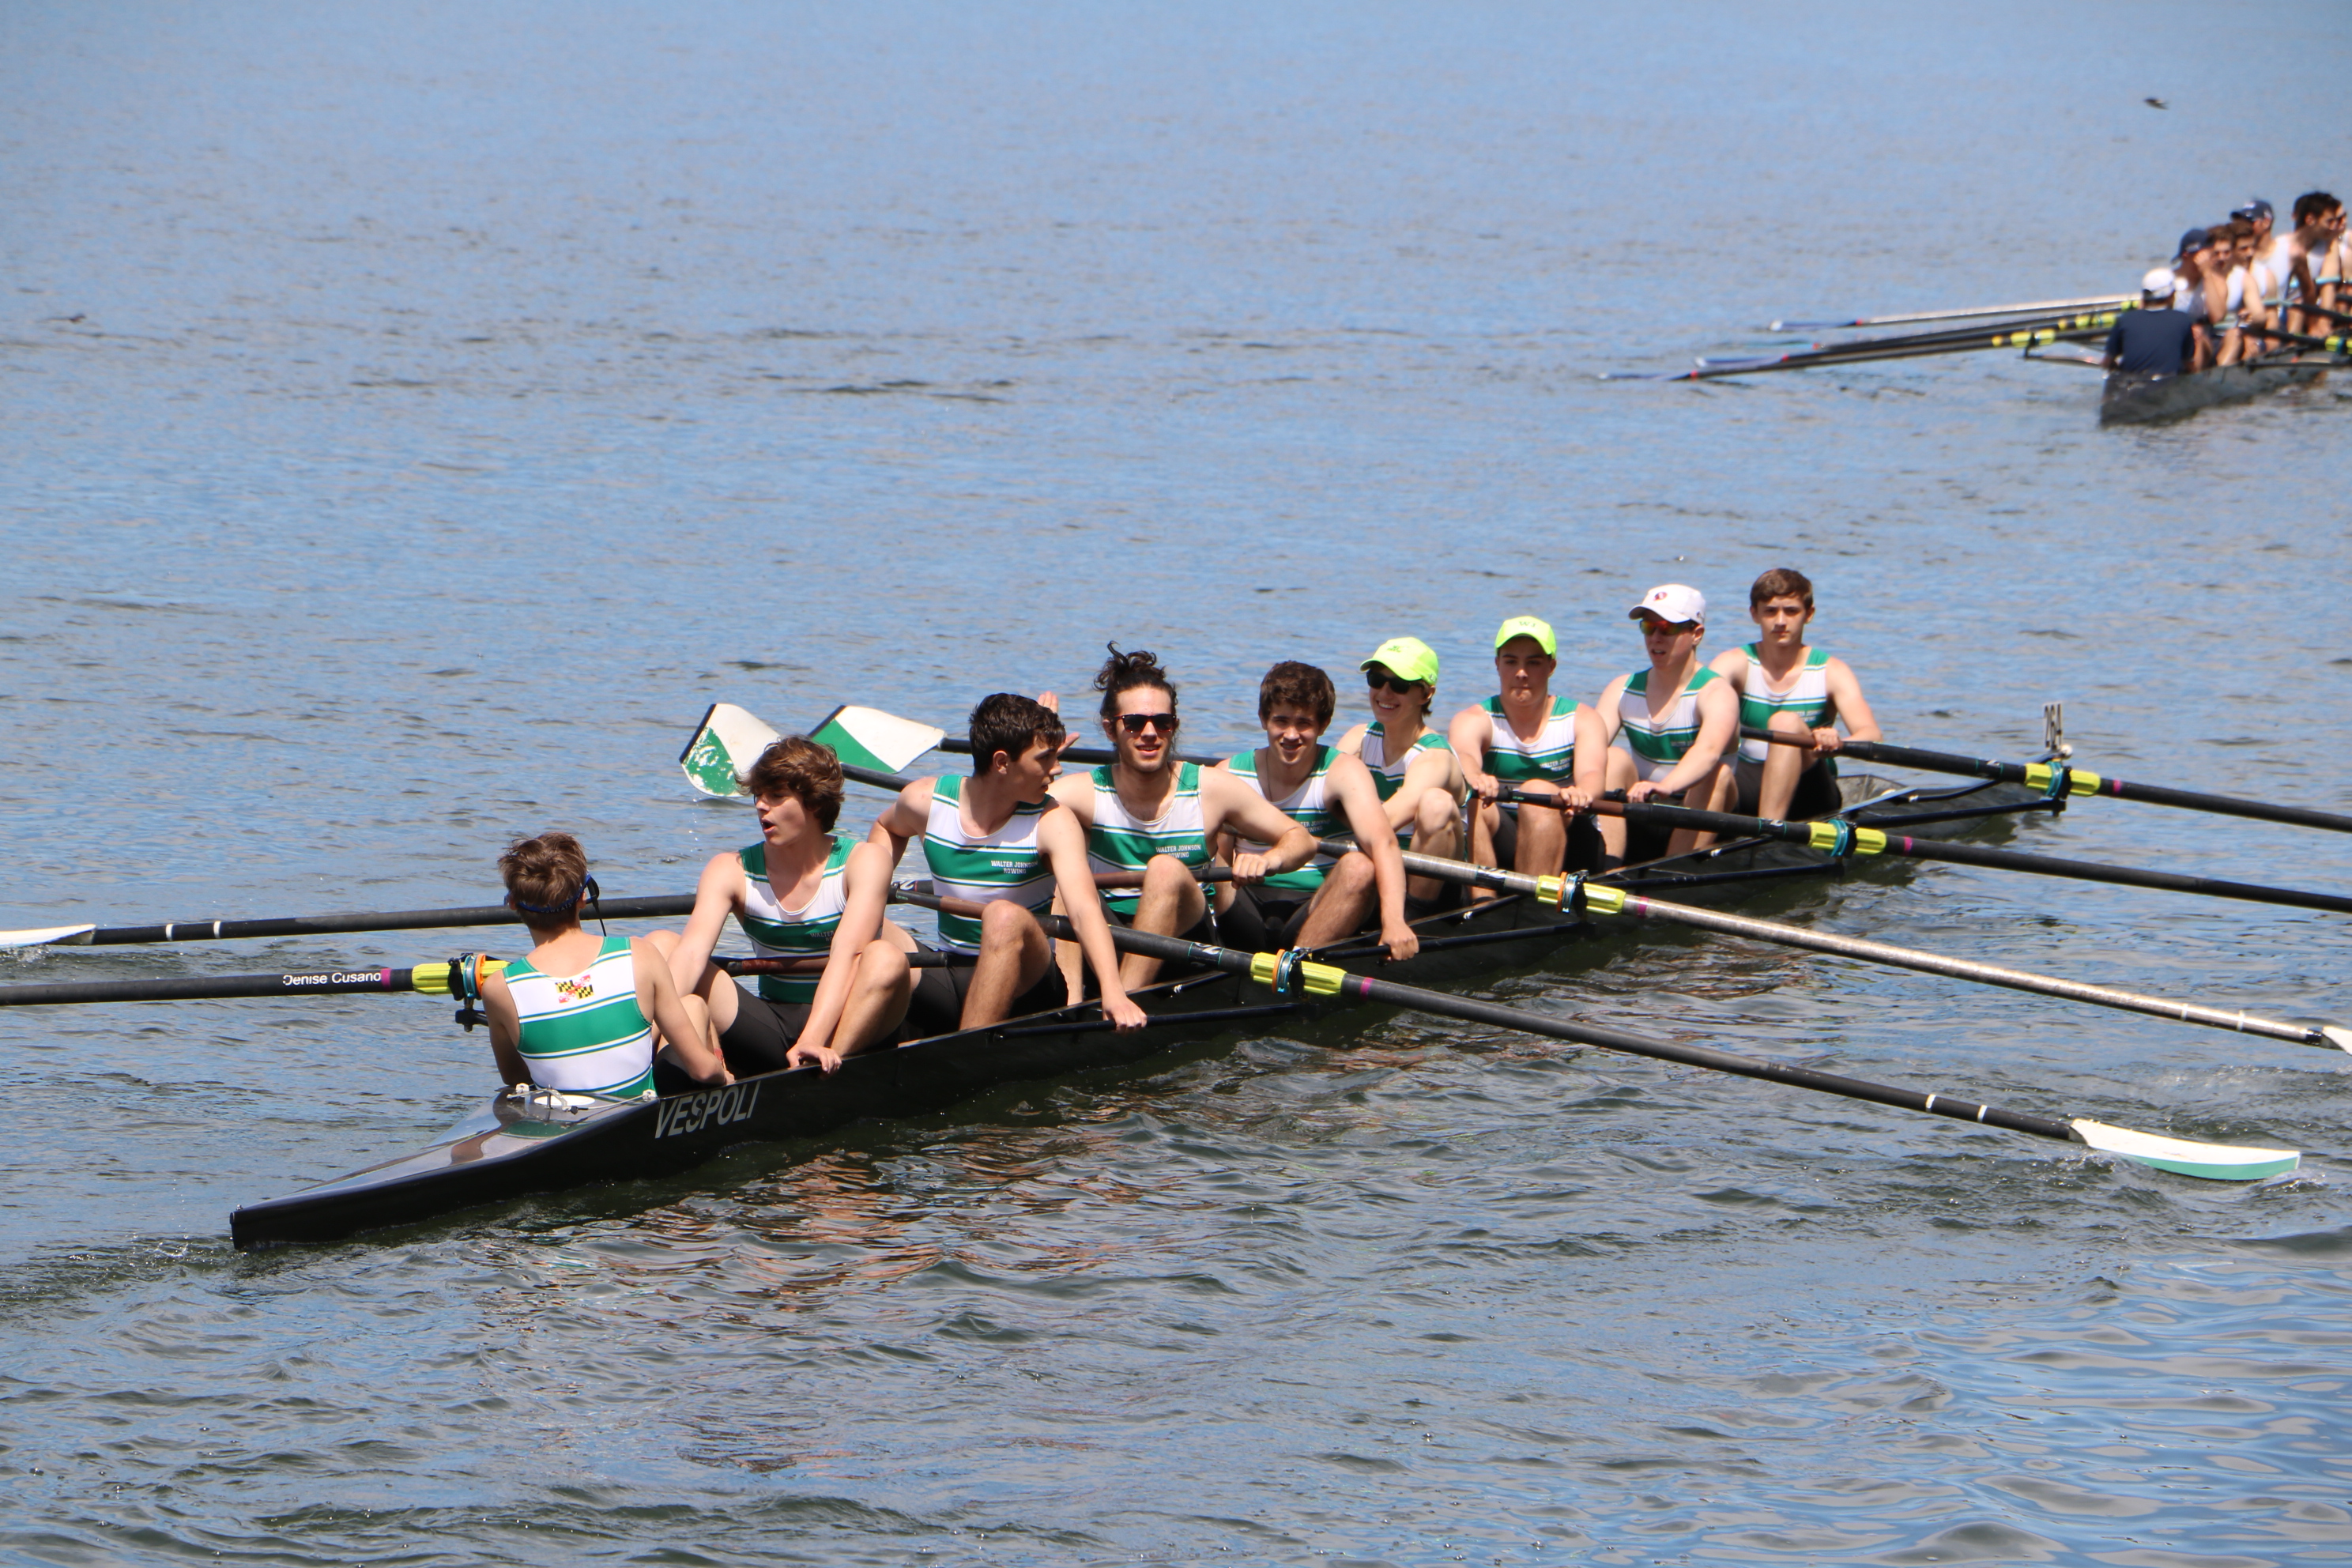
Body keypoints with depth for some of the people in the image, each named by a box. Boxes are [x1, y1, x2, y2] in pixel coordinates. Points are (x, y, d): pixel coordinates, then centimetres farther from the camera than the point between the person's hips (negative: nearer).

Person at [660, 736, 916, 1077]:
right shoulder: (731, 870, -2)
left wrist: (812, 1041, -39)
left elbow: (848, 954, -23)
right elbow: (693, 950, -19)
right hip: (769, 1026, 3)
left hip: (844, 1025, -3)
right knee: (661, 944, -15)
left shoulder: (864, 861, -8)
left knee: (886, 959, -33)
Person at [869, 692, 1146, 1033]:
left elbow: (1085, 908, -27)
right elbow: (887, 827, 25)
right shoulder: (926, 802, -1)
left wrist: (1112, 991, -44)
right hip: (950, 979, 3)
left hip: (1028, 985, -3)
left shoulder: (1052, 822, -11)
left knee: (1005, 916, -35)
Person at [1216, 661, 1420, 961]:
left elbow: (1382, 842, -22)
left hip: (1316, 917, -1)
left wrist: (1393, 921, -40)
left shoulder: (1343, 772, -4)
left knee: (1359, 867, -29)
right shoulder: (1229, 775, 3)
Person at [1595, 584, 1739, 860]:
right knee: (1616, 759, -20)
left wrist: (1666, 787, -53)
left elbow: (1709, 750, -32)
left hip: (1697, 826, -3)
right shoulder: (1623, 690, 6)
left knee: (1718, 774, -29)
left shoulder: (1716, 693, -10)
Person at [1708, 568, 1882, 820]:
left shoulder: (1831, 672, -1)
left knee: (1785, 721, -30)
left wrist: (1836, 744, -42)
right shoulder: (1735, 663, 3)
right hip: (1749, 791, 2)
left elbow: (1870, 734, -17)